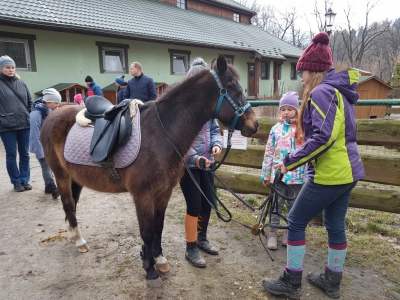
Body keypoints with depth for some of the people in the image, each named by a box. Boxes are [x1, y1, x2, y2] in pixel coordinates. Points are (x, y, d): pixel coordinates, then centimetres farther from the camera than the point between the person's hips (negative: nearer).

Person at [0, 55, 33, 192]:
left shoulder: (21, 83, 8)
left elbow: (30, 102, 17)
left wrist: (29, 116, 10)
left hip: (24, 124, 3)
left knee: (25, 154, 9)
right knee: (11, 155, 5)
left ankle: (25, 180, 20)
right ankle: (16, 182, 16)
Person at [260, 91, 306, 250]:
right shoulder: (276, 129, 3)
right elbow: (269, 152, 5)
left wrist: (309, 175, -6)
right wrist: (265, 174, 4)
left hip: (297, 175, 0)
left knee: (293, 205, 13)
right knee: (276, 204, 9)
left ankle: (289, 233, 31)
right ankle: (272, 234, 21)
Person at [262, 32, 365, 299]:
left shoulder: (321, 92, -16)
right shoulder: (340, 89, 14)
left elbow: (323, 137, -27)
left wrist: (291, 161, -20)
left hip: (329, 174, -10)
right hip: (347, 170, 10)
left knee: (296, 221, 3)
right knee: (336, 225, 17)